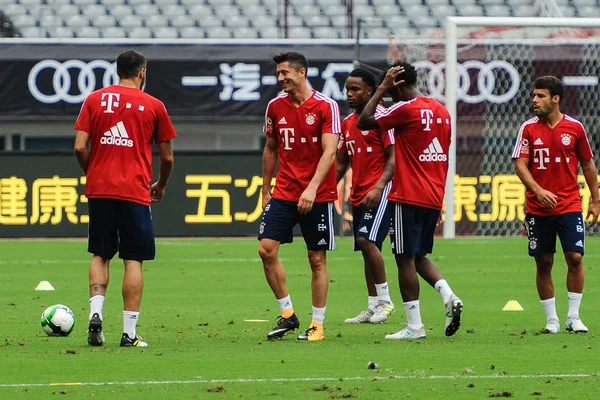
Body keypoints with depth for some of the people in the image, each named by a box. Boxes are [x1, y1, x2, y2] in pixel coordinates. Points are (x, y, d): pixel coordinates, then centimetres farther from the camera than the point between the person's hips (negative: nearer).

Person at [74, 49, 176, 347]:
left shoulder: (94, 100, 5)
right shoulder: (153, 106, 2)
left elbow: (80, 147, 0)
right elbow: (167, 157, 7)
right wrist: (160, 186, 25)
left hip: (99, 189, 2)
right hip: (135, 192, -2)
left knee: (100, 255, 15)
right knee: (134, 260, 1)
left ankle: (95, 312, -4)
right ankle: (129, 333, -2)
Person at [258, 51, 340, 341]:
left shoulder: (326, 106, -8)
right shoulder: (275, 107, 7)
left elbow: (329, 152, -14)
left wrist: (312, 188, -25)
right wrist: (265, 191, 17)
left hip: (317, 195, -4)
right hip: (283, 194, 4)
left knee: (317, 259, 0)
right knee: (266, 249, -8)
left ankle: (317, 325, 9)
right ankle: (287, 314, 5)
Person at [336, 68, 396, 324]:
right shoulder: (347, 123, 15)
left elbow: (394, 157, -14)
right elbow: (341, 163, 22)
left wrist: (378, 187, -24)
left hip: (379, 192, -8)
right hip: (358, 194, 8)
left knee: (367, 240, -20)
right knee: (366, 247, 8)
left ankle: (385, 300, -11)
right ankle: (373, 308, 12)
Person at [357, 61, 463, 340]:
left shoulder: (406, 109, -13)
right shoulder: (441, 111, 12)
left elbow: (364, 122, -10)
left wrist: (381, 89, -6)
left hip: (408, 198, -8)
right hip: (434, 199, 8)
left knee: (405, 259, -2)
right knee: (419, 256, 18)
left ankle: (414, 326, -2)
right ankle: (448, 296, -4)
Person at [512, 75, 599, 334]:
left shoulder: (574, 128, 2)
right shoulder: (528, 128, 2)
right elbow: (520, 164, -3)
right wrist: (538, 191, -19)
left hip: (569, 205, -1)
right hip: (538, 208, 1)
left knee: (575, 257, -10)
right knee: (543, 264, 2)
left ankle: (574, 317, 1)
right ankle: (551, 320, 11)